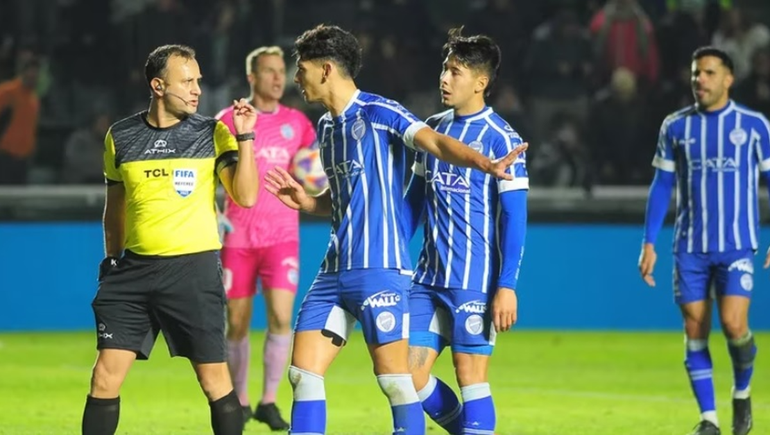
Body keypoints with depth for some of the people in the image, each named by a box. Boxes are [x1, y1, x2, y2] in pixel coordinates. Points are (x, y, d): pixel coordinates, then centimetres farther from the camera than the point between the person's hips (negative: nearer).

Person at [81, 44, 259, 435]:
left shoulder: (212, 134, 0)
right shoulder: (120, 137, 7)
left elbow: (246, 196, -10)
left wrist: (245, 137, -16)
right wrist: (112, 261, 20)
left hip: (193, 267, -2)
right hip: (135, 267, 2)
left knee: (214, 379, -2)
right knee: (105, 376, -2)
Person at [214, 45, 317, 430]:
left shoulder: (297, 122, 7)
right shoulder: (228, 120, 1)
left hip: (282, 235, 1)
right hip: (237, 236, -1)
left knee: (281, 317, -13)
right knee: (237, 323, 3)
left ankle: (268, 401, -2)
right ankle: (239, 400, 18)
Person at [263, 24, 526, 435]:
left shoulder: (379, 112, -9)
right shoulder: (326, 127, 16)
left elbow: (435, 142, -25)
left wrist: (484, 164, -42)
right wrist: (308, 202, 8)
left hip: (379, 269, -8)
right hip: (335, 270, 8)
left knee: (395, 379, -7)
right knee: (302, 372, 5)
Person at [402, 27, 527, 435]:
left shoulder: (500, 138, -8)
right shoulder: (433, 128, 11)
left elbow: (514, 218, -10)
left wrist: (506, 286, -15)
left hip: (475, 281, -6)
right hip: (428, 279, 7)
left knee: (470, 375, -3)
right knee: (409, 374, 3)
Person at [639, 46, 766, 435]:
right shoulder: (675, 126, 6)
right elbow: (661, 186, 10)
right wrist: (649, 244, 5)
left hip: (737, 245, -2)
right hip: (690, 248, 3)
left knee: (733, 325, -15)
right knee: (695, 331, 0)